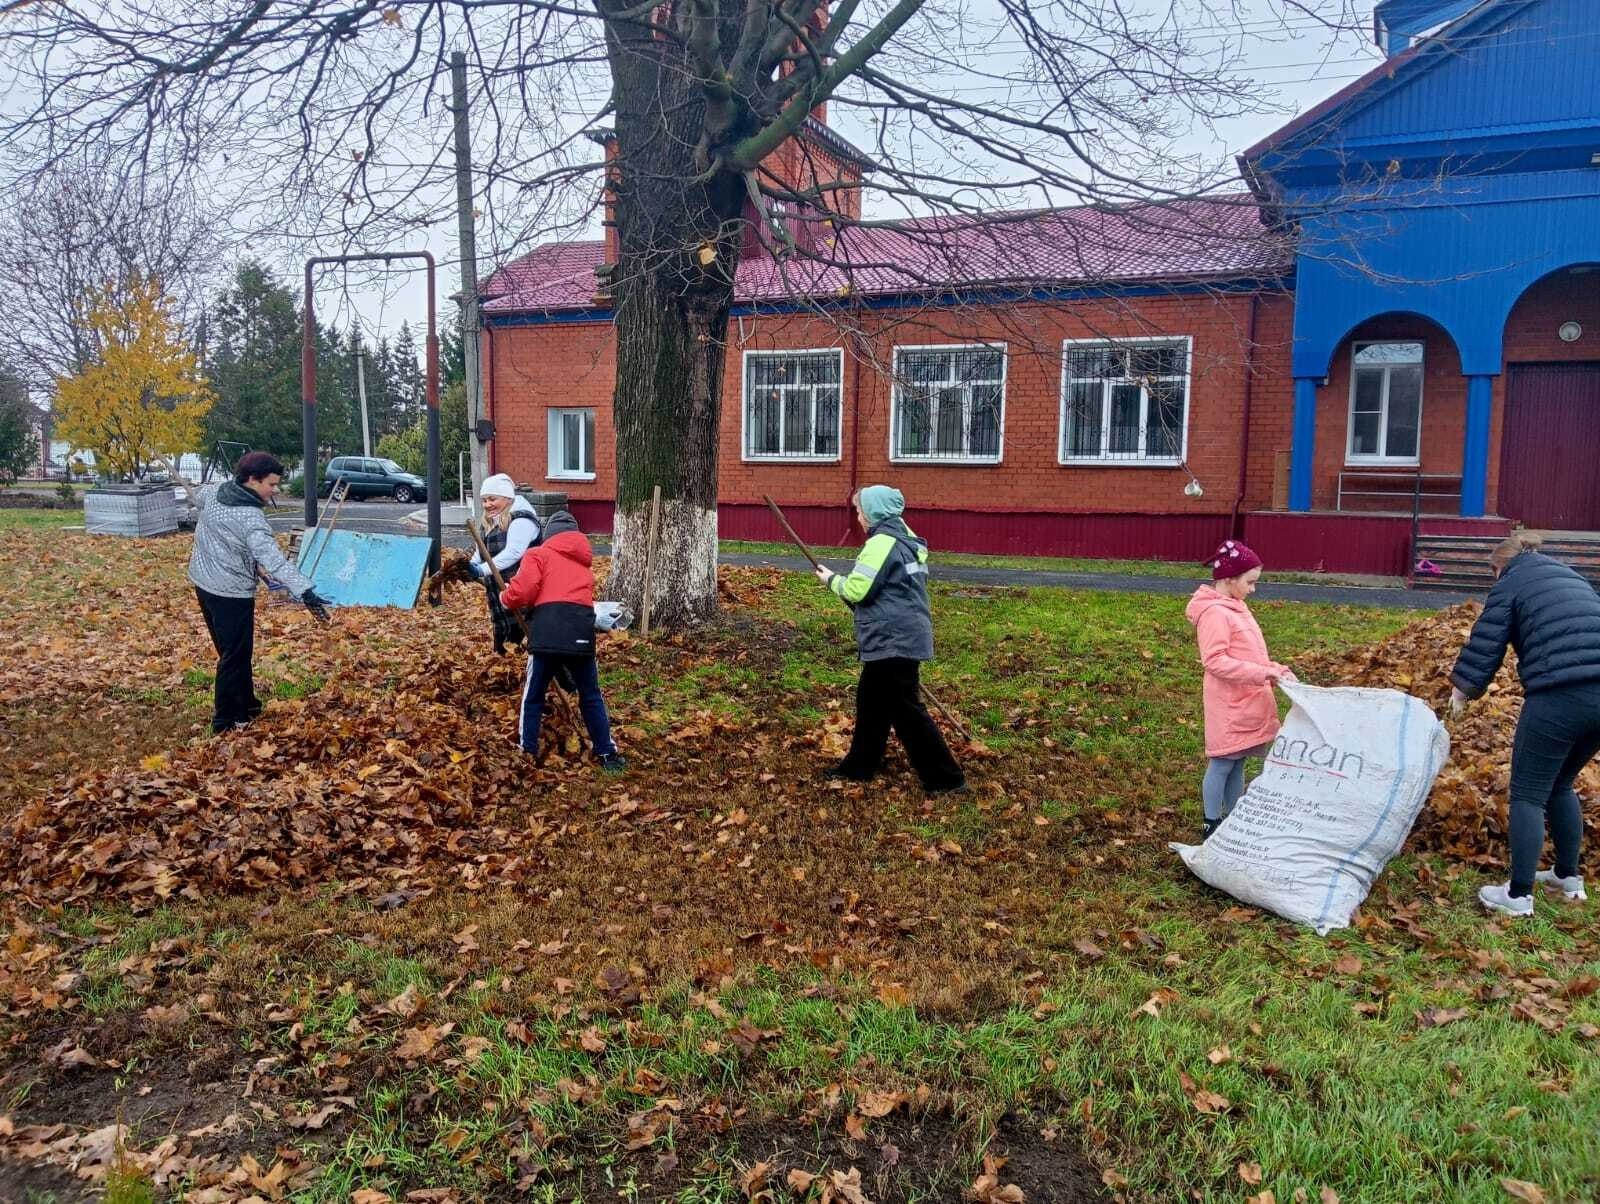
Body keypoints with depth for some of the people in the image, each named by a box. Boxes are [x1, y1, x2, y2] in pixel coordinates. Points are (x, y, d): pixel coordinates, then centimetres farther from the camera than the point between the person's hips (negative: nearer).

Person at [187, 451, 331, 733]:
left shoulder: (219, 492, 2)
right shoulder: (250, 518, -25)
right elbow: (274, 560, -36)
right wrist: (306, 592, -43)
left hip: (203, 583, 9)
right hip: (231, 593, -9)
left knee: (231, 650, 19)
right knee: (236, 656, 3)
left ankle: (245, 706, 31)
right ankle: (226, 720, 12)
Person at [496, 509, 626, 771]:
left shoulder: (539, 554, 10)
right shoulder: (584, 560, 27)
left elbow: (523, 591, -4)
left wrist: (506, 600, 20)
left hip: (548, 632, -3)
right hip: (581, 632, 4)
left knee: (533, 696, 12)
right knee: (591, 696, 16)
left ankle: (527, 752, 15)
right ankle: (608, 754, 18)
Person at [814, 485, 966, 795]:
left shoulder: (882, 543, -18)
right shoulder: (905, 539, 14)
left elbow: (856, 590, -20)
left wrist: (832, 579, -2)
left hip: (894, 641, -11)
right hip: (901, 636, 11)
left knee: (905, 709, -2)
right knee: (871, 699, 20)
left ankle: (946, 777, 5)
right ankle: (860, 765, 31)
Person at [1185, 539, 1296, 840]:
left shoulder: (1234, 606, 13)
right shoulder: (1214, 612, -18)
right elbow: (1215, 661, -23)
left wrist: (1274, 669, 5)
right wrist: (1263, 673, -24)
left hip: (1246, 702, 9)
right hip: (1229, 705, -9)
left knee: (1238, 762, 15)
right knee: (1222, 764, 1)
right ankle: (1212, 825, 11)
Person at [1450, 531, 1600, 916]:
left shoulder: (1510, 584, 7)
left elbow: (1485, 645, 3)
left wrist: (1462, 691, 14)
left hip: (1560, 696, -7)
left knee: (1528, 794, 2)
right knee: (1559, 785, 24)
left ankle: (1519, 895, 2)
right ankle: (1568, 876, 32)